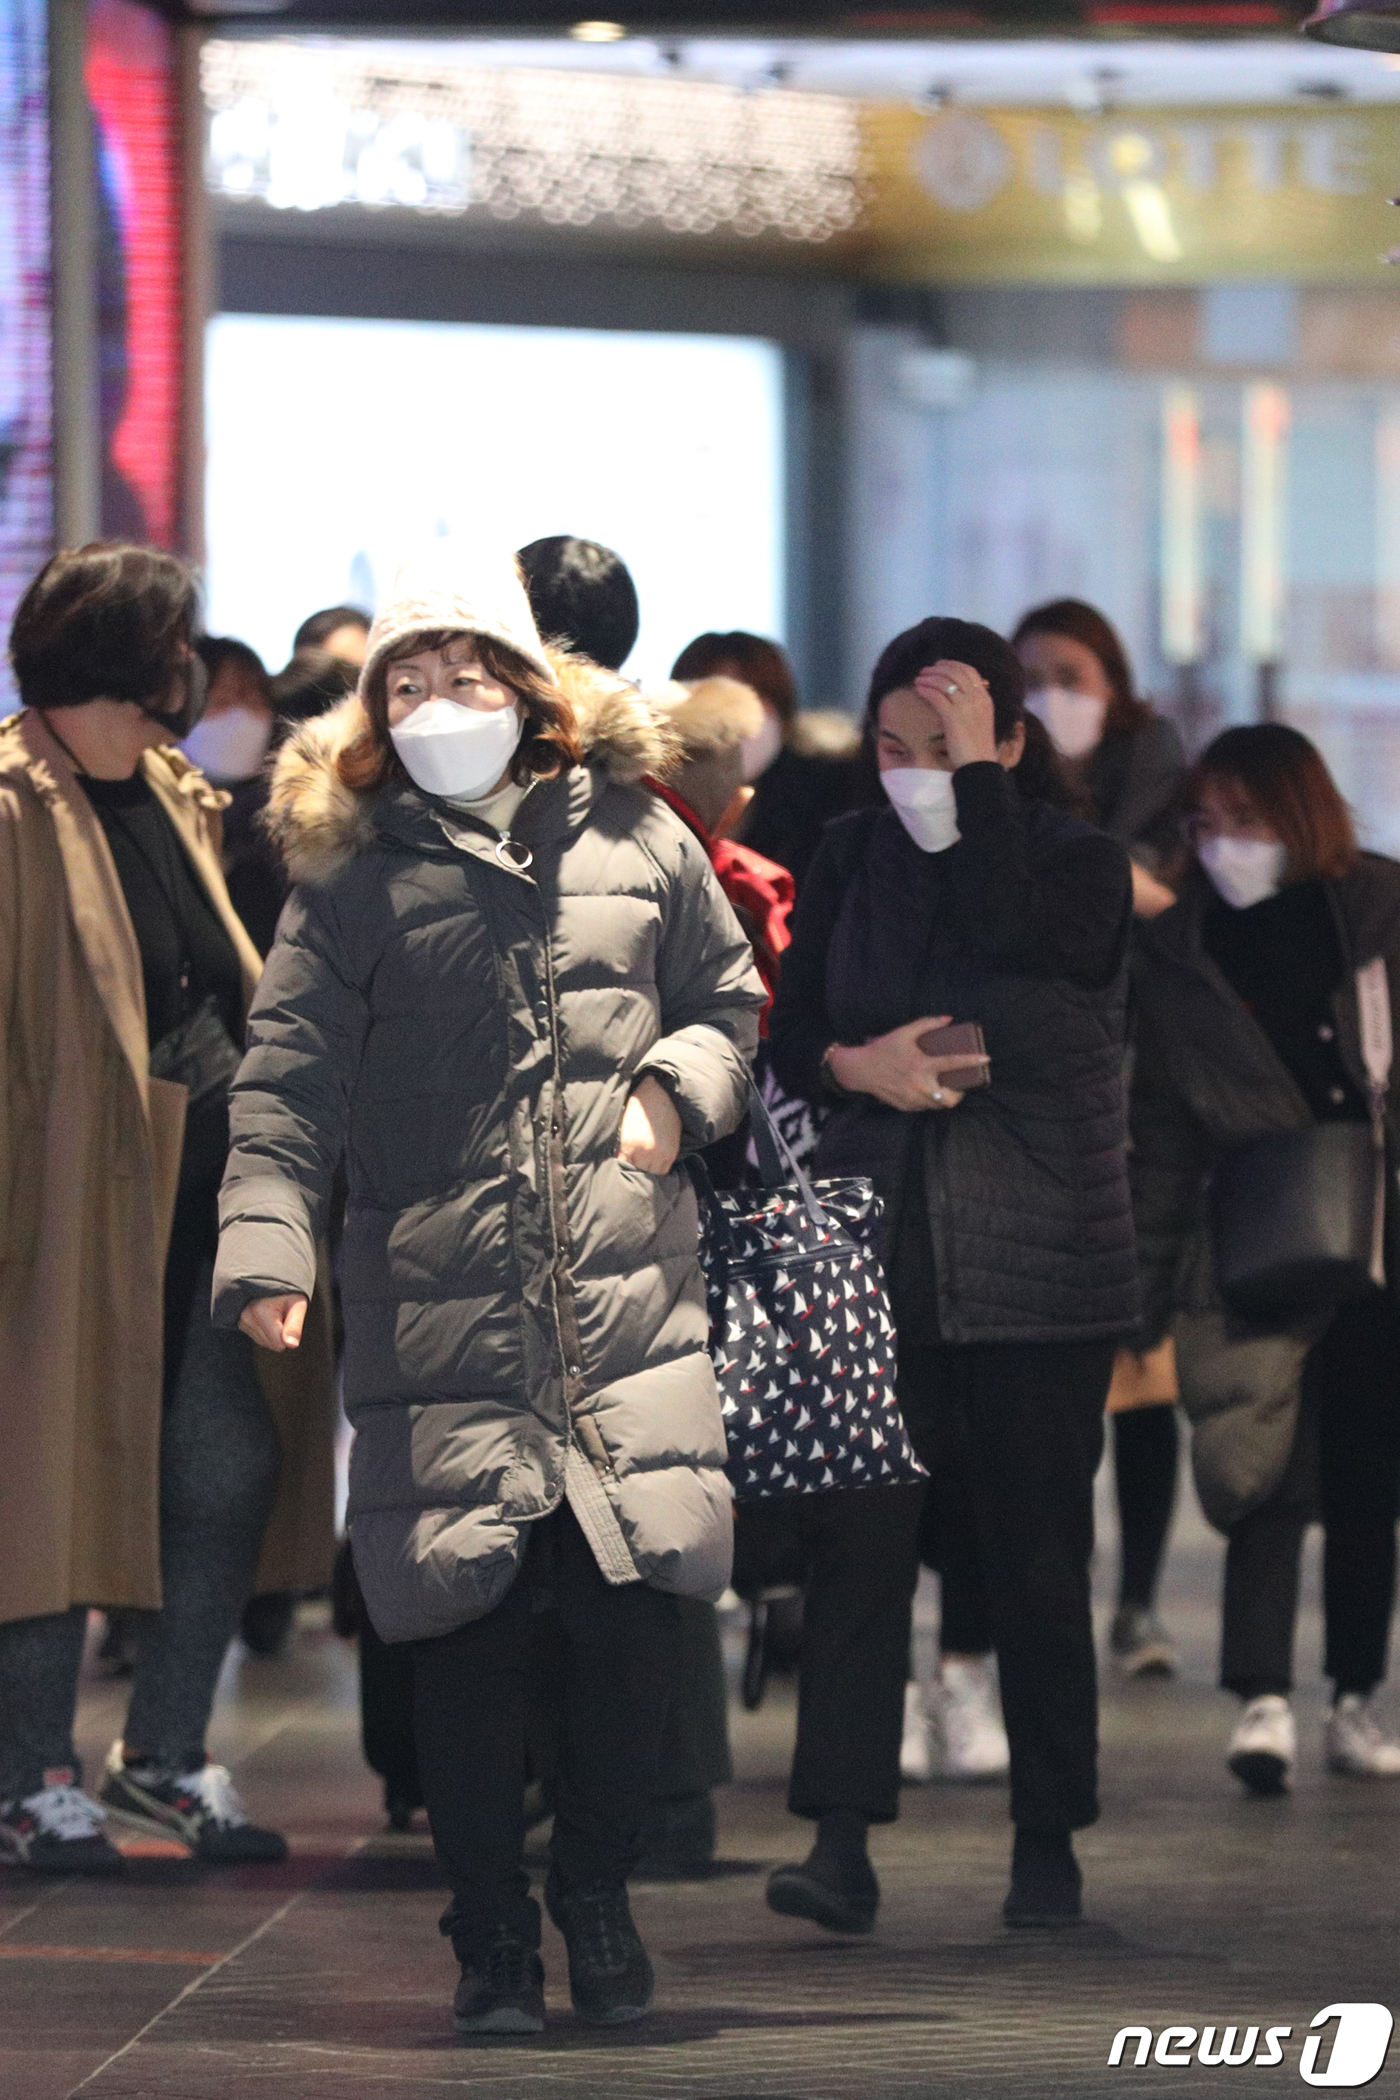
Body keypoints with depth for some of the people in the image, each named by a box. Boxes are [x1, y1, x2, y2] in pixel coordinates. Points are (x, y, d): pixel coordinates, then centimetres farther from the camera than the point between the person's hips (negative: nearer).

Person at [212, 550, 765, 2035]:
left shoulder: (635, 841, 10)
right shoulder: (355, 873, 3)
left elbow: (727, 995, 23)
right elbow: (287, 1080, -3)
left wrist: (677, 1090, 3)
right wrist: (266, 1249, -16)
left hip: (626, 1298, 1)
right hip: (437, 1313, -1)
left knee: (632, 1616, -6)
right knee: (466, 1635, -2)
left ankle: (596, 1892, 17)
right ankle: (491, 1936, 12)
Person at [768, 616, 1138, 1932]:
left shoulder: (1080, 863, -1)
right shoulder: (852, 858, 10)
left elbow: (1006, 932, -22)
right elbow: (788, 1034, 11)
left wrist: (975, 769, -16)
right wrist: (855, 1064, -11)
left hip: (1036, 1273, -2)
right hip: (873, 1249, 2)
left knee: (1035, 1556, 2)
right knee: (857, 1538, -8)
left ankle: (1048, 1843, 14)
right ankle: (840, 1844, -11)